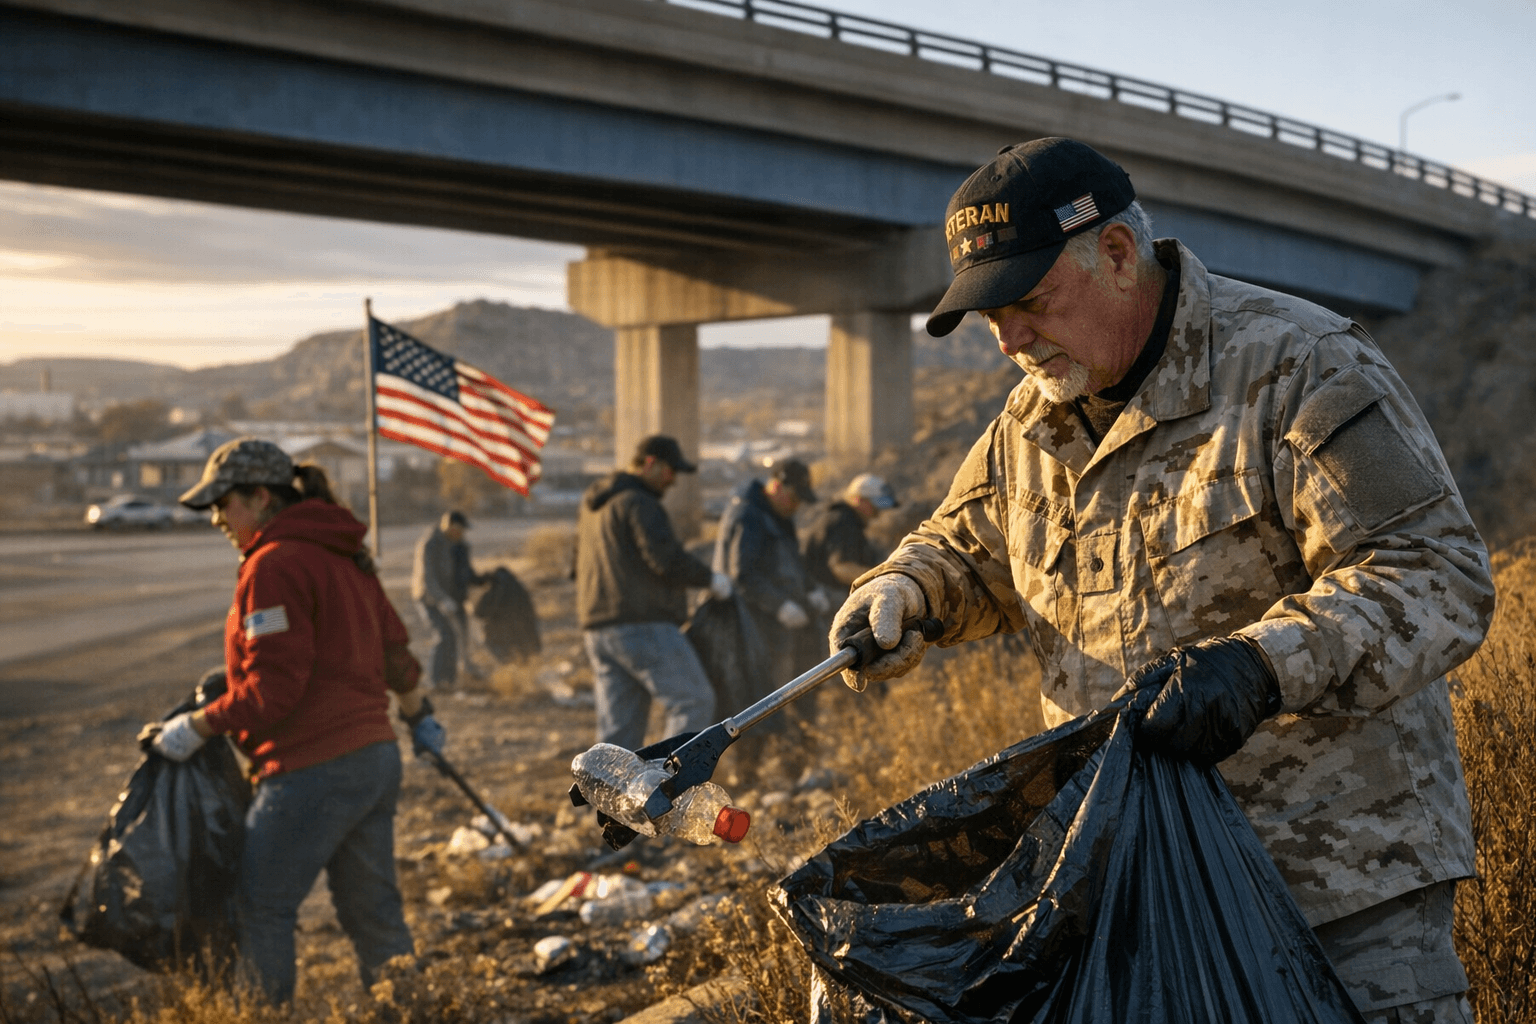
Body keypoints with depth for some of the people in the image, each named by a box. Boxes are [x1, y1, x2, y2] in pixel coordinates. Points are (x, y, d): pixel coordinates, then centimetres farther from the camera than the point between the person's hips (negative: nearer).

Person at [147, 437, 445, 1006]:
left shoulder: (274, 565, -14)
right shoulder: (341, 555, 14)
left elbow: (274, 686, -19)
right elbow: (392, 647, 22)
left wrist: (198, 726, -11)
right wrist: (418, 713, 34)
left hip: (314, 770, -9)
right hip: (375, 758, 9)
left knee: (260, 909, 0)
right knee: (372, 912, 15)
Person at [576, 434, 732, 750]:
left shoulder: (593, 504, 20)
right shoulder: (639, 503, -11)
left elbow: (580, 567, 26)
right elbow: (668, 559, -19)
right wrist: (710, 579, -4)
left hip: (599, 629, 9)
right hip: (642, 626, -9)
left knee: (618, 729, 7)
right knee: (695, 702, -4)